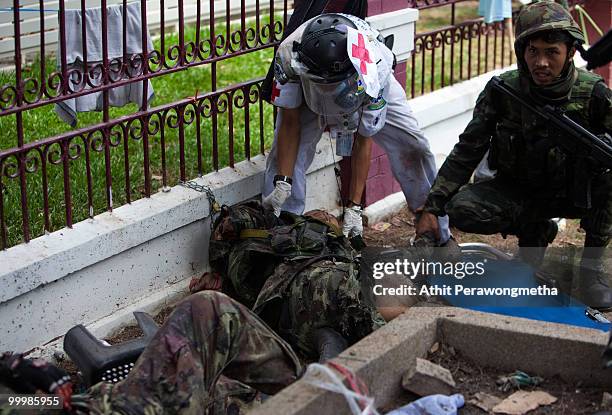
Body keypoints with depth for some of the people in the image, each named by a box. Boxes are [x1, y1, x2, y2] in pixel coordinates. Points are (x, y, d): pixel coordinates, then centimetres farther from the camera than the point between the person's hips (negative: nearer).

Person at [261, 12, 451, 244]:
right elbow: (290, 123, -28)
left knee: (414, 148, -11)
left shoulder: (374, 71, -42)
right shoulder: (288, 56, -40)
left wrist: (354, 208, -31)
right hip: (308, 95, 1)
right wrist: (282, 183, -34)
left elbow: (363, 142, -31)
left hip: (369, 94, -1)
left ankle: (438, 235, 6)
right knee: (283, 153, -16)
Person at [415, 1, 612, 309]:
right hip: (519, 192, 2)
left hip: (573, 193, -1)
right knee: (461, 209, -26)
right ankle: (535, 232, 4)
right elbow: (467, 150, -9)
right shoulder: (502, 91, -14)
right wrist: (432, 209, -15)